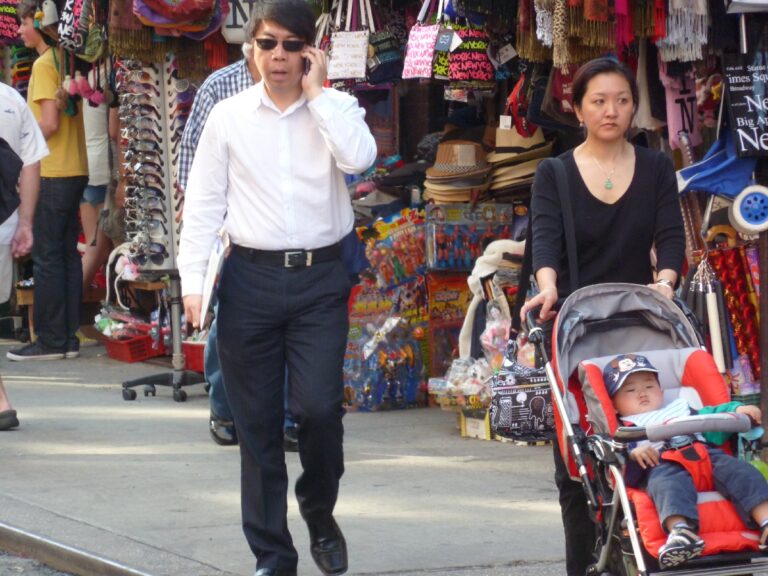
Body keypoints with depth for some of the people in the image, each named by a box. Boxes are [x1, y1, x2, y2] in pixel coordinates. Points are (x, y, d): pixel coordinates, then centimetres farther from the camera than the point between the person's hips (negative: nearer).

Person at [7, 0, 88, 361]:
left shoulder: (44, 65, -12)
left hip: (51, 173, -8)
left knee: (46, 258, -4)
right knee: (67, 254, 9)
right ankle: (69, 338, 11)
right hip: (76, 171, 8)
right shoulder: (66, 61, 12)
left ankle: (50, 340, -4)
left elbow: (49, 124, -18)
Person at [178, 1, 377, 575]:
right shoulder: (229, 117, 5)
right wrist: (193, 280, -2)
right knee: (257, 423, 4)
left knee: (319, 408, -11)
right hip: (251, 275, 1)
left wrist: (316, 92, -10)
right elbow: (204, 204, 6)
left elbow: (359, 157, -16)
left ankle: (319, 514, 18)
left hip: (320, 276, -1)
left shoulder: (336, 109, 5)